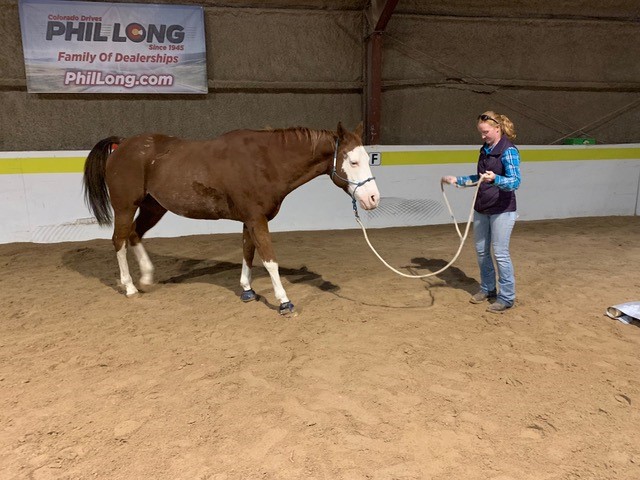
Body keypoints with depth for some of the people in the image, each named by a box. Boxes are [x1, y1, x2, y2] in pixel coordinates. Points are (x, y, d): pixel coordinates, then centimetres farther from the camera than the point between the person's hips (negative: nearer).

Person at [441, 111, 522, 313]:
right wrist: (457, 180, 15)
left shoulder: (509, 151, -14)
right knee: (481, 251, 13)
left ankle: (506, 297, 8)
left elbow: (515, 181, -24)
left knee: (500, 253, -4)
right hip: (481, 208, 8)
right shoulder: (485, 150, 9)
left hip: (502, 210, -8)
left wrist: (495, 179, -42)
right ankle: (487, 289, 29)